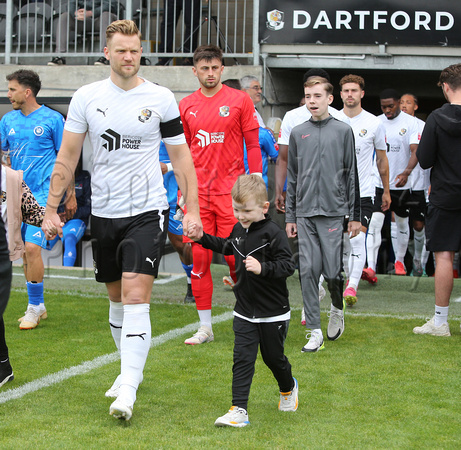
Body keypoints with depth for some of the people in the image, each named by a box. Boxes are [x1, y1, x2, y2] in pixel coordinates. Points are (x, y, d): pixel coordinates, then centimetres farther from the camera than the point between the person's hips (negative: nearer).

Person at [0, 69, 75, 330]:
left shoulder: (53, 119, -3)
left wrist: (70, 196, 4)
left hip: (43, 193, -6)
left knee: (32, 247, -15)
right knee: (24, 251, 9)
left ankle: (34, 307, -3)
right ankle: (39, 306, 21)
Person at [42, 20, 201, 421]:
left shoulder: (161, 99, -3)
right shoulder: (87, 97, 2)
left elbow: (181, 156, 3)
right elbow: (67, 156, 7)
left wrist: (192, 209, -4)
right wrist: (51, 209, 3)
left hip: (147, 211, -3)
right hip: (103, 212, 4)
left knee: (135, 296, -15)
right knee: (117, 297, 14)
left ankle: (128, 389, -16)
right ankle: (132, 369, 32)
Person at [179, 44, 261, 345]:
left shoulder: (239, 100, 1)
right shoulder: (186, 106, 10)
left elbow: (253, 144, 2)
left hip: (231, 190, -3)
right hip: (198, 193, 3)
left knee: (236, 257, -5)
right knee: (199, 259, 2)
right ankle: (205, 328, 11)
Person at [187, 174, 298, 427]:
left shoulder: (273, 234, -17)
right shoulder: (239, 230, 5)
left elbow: (287, 266, -21)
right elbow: (226, 247, 28)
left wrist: (263, 268, -34)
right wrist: (202, 238, 21)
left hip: (273, 313, -5)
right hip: (244, 313, 5)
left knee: (273, 357, 13)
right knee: (242, 359, -5)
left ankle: (288, 388, 44)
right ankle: (238, 411, -7)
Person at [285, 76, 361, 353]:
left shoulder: (343, 131, 4)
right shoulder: (298, 133, 11)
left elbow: (352, 176, 5)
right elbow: (293, 177, 14)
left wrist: (355, 216, 2)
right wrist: (290, 217, 10)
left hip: (334, 212, -2)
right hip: (305, 214, 2)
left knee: (332, 272, -4)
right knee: (308, 270, -3)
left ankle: (337, 309, 27)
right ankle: (315, 332, 3)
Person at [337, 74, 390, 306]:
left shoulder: (374, 123, 1)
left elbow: (382, 159, 11)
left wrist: (386, 191, 13)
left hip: (363, 190, -2)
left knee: (357, 238, -12)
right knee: (343, 238, 8)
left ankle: (352, 287, -12)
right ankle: (351, 276, 27)